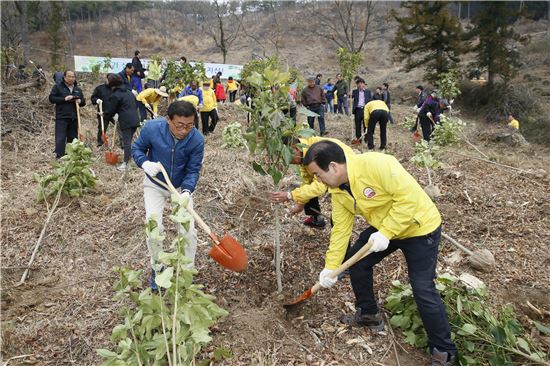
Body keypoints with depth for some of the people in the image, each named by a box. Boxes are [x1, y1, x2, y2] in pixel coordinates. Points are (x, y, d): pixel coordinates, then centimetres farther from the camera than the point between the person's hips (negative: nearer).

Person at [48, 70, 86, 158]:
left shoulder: (78, 89, 17)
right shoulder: (58, 87, 3)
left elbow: (83, 101, 20)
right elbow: (51, 98, -4)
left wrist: (80, 101, -3)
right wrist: (64, 99, -16)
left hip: (74, 118, 5)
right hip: (61, 118, -5)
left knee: (73, 138, 8)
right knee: (60, 138, -10)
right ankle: (59, 156, -11)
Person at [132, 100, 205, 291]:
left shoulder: (197, 139, -26)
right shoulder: (151, 128, -26)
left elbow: (193, 170, -17)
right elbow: (137, 148, -8)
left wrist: (186, 191, -36)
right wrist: (145, 163, -29)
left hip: (182, 186, 0)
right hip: (155, 184, 0)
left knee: (188, 230, -5)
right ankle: (156, 268, 19)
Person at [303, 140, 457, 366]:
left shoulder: (375, 164, -33)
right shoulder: (337, 190, -7)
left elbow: (408, 197, -32)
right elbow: (341, 229, -3)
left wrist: (385, 233, -31)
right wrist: (330, 267, -5)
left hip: (419, 227, -8)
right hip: (382, 228, 8)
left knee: (423, 290, -9)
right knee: (356, 261, 8)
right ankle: (368, 314, 30)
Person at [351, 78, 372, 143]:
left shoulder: (368, 91, 12)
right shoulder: (355, 91, 13)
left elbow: (370, 101, 9)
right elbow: (352, 96, -5)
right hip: (358, 110, 1)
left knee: (366, 125, -1)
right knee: (358, 126, 2)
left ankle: (366, 139, 4)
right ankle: (358, 139, 8)